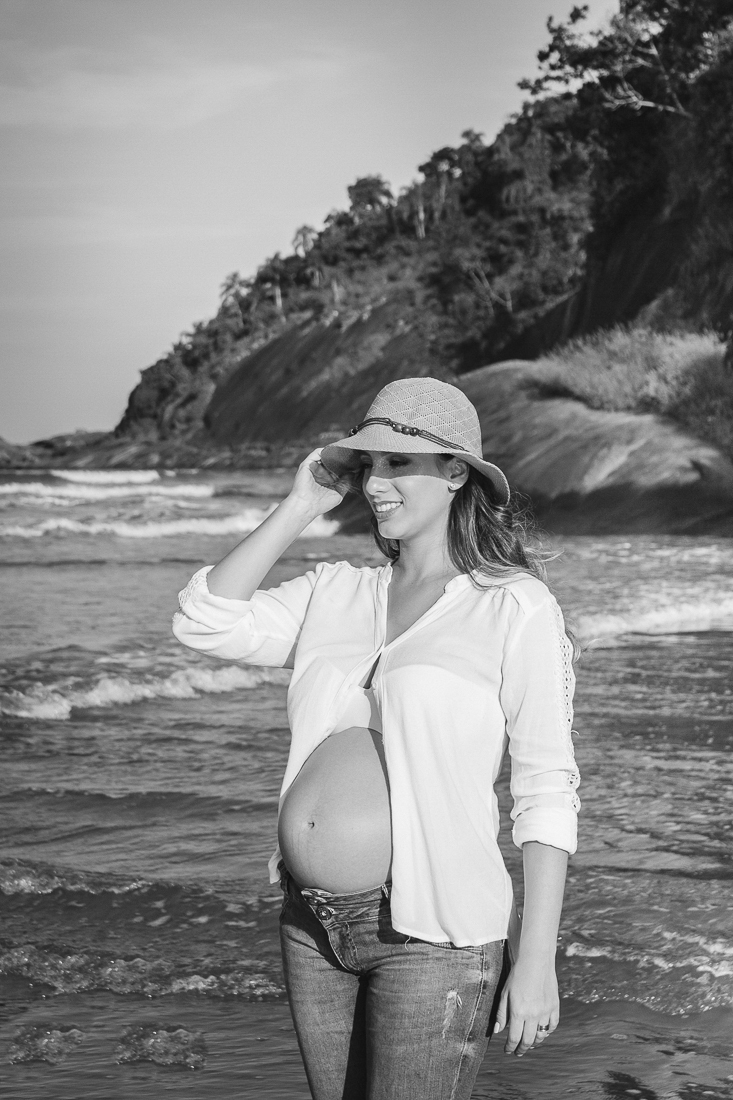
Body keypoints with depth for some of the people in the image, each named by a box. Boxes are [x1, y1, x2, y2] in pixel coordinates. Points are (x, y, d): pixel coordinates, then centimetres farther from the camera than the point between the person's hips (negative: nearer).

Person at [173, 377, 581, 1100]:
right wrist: (300, 507, 0)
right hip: (314, 924, 6)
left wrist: (536, 960, -10)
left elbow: (548, 789, -7)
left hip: (431, 931, -5)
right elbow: (204, 623, -1)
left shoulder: (516, 607, -6)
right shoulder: (332, 594, 10)